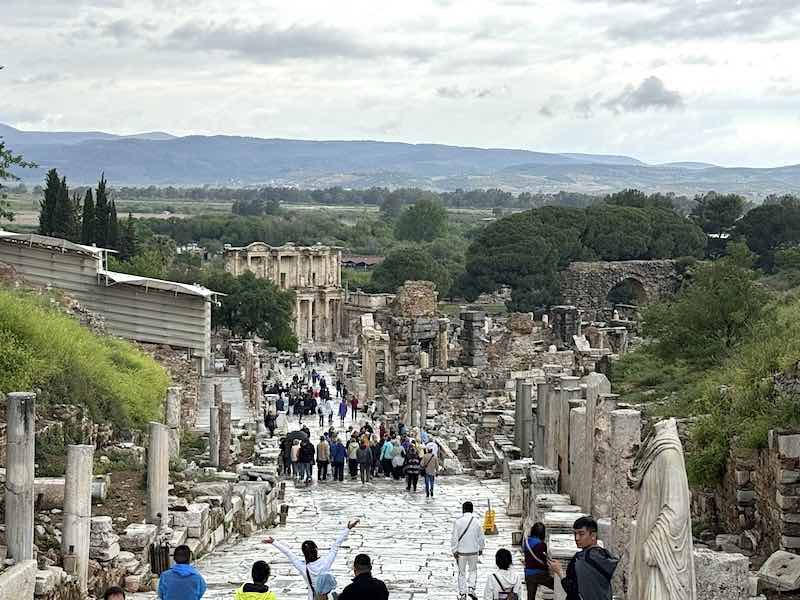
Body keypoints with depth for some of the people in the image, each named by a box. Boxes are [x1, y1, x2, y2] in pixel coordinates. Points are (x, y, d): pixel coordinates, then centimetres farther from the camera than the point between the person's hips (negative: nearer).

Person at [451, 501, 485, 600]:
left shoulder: (458, 521, -11)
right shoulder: (476, 521, -6)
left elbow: (454, 537, -10)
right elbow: (481, 537, 2)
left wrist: (454, 551, -3)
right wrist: (481, 548, 17)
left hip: (461, 551, -1)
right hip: (473, 551, 1)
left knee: (462, 573, 12)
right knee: (473, 570, 21)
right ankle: (471, 589, 4)